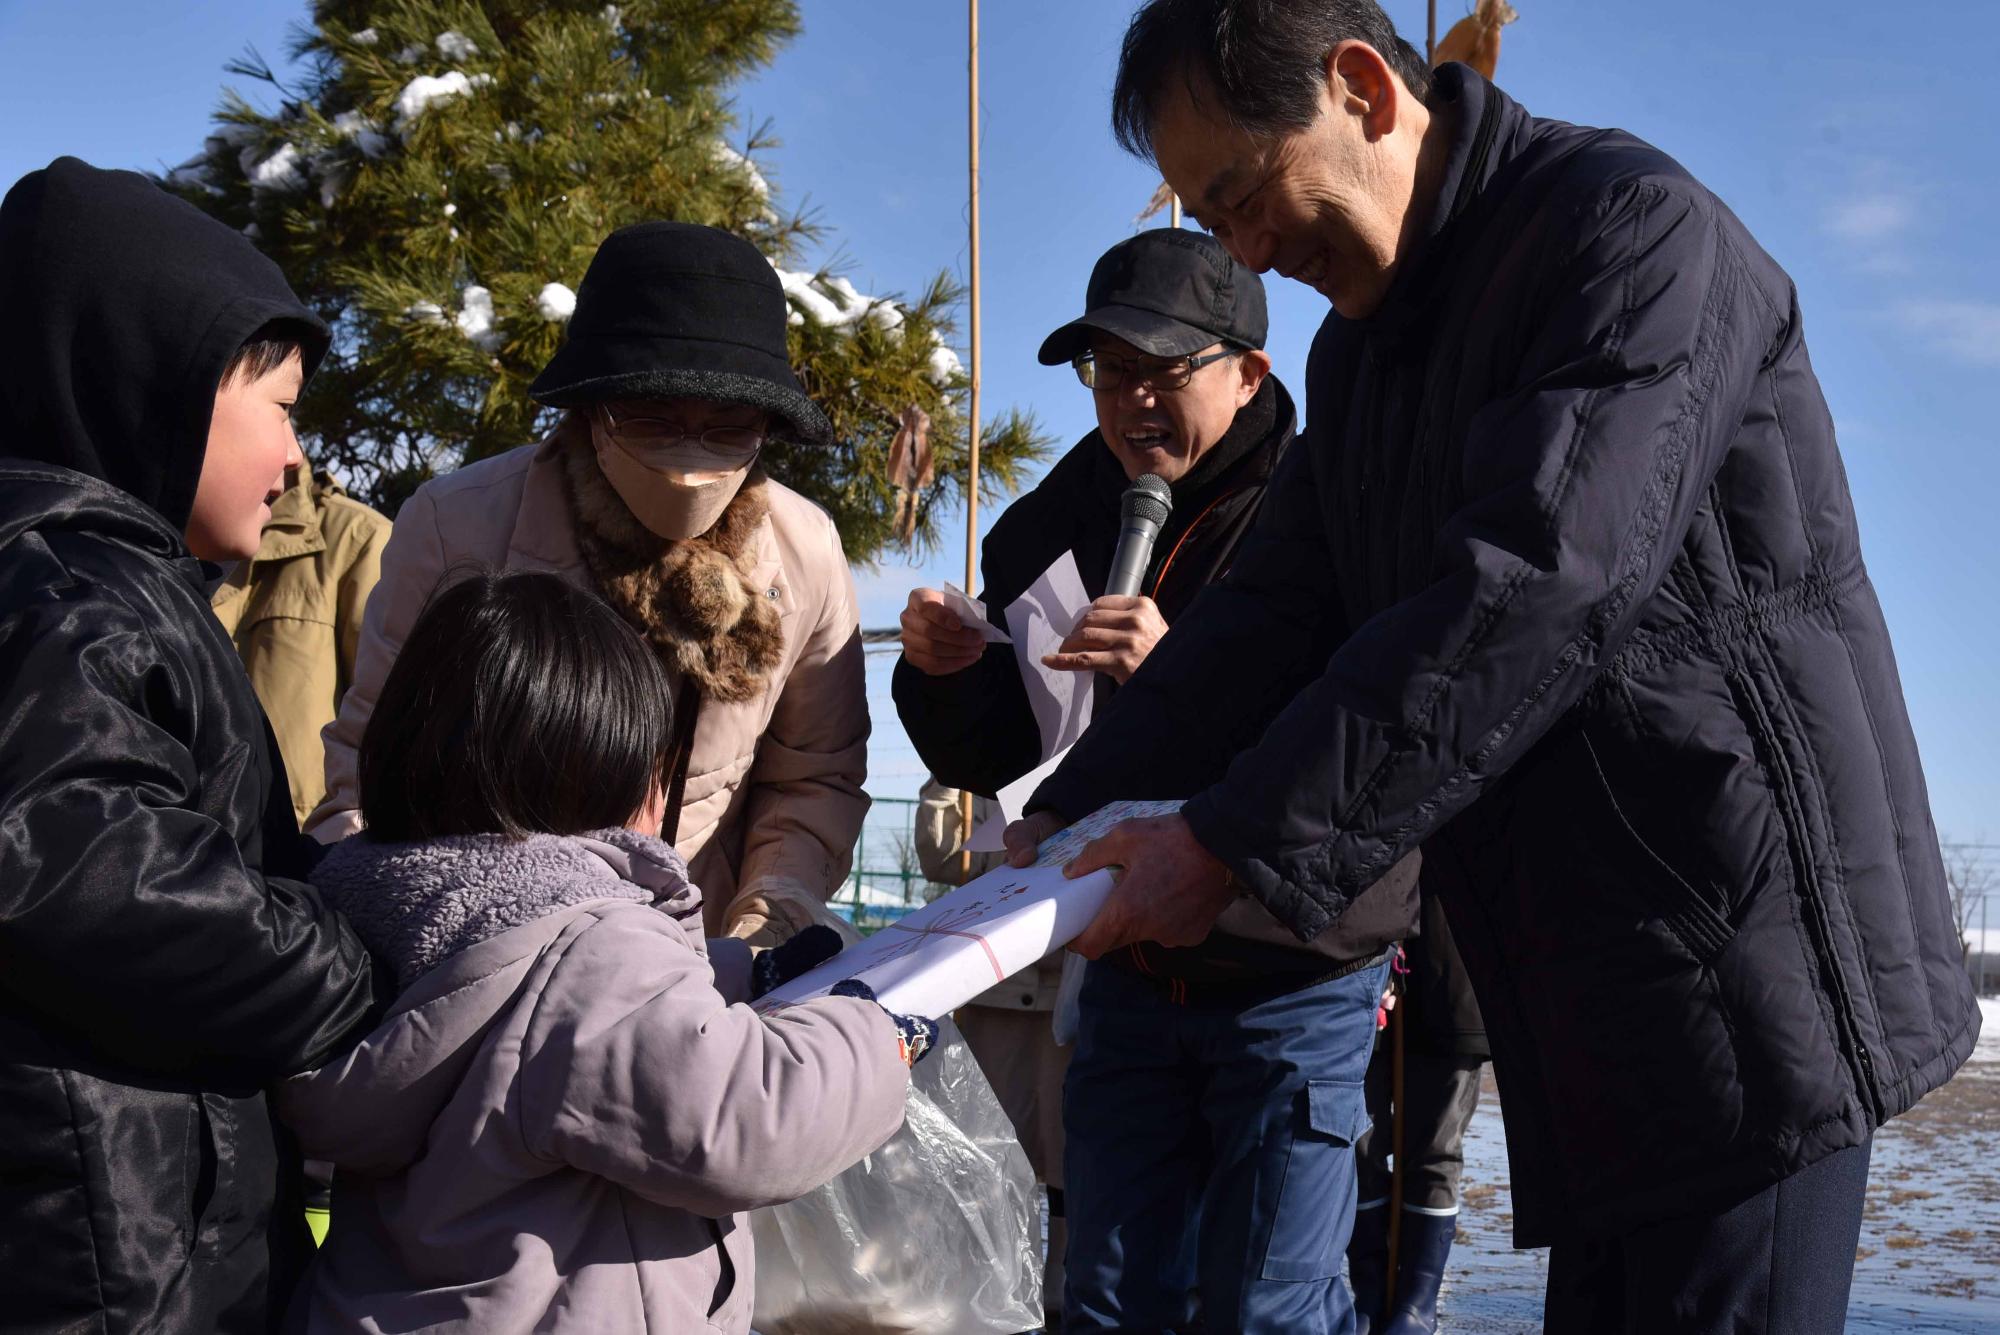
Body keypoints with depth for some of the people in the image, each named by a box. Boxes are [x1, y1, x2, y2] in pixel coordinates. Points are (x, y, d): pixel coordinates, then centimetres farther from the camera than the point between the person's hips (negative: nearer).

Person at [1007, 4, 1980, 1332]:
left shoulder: (1635, 228, -13)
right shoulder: (1360, 349, 16)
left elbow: (1531, 594, -24)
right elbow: (1270, 614, 13)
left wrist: (1238, 842, -23)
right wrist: (1067, 819, 0)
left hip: (1745, 949, -8)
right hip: (1590, 999, 8)